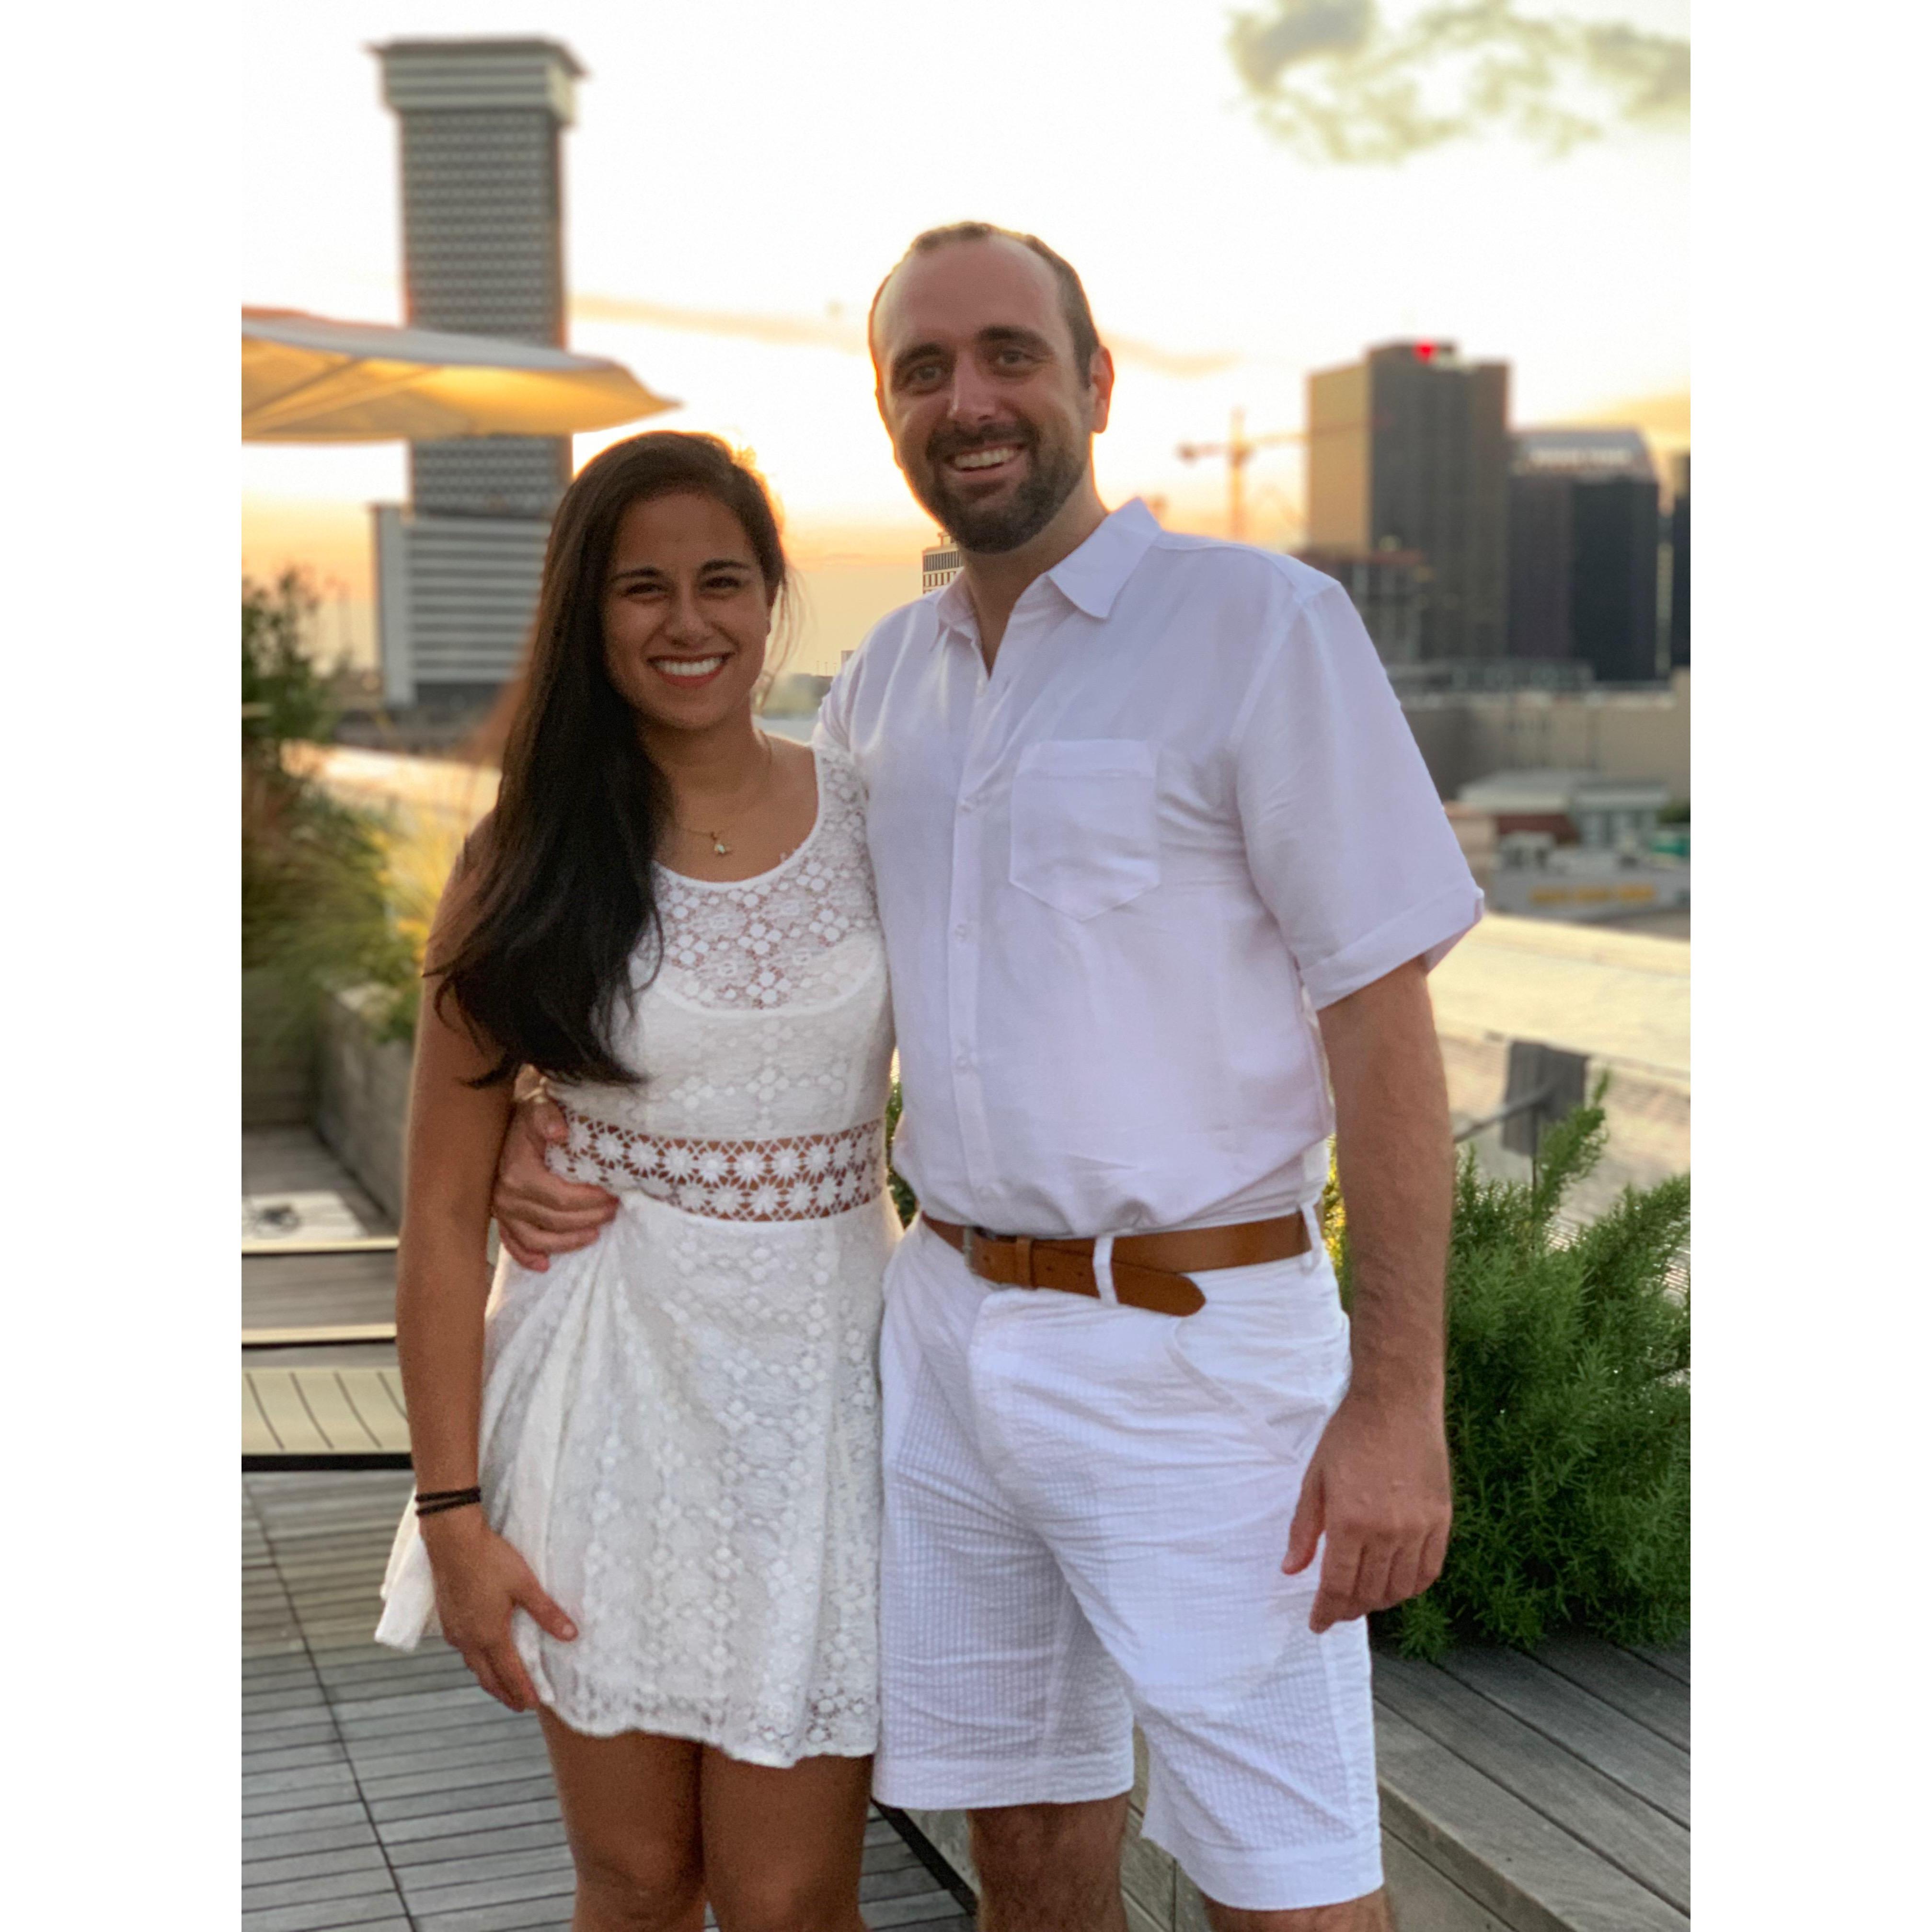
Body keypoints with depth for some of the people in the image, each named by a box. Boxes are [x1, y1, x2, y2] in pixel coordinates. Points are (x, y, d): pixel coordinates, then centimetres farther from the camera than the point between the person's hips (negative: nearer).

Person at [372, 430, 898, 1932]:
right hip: (613, 1381, 0)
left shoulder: (871, 820, 0)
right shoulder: (530, 862, -3)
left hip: (827, 1375, 0)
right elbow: (445, 1211, -2)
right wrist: (451, 1511, -6)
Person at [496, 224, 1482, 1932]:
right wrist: (562, 1126, 1)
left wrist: (1399, 1398, -17)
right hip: (950, 1329, 6)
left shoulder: (1262, 624, -9)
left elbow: (1383, 1014, -12)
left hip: (1193, 1345, -5)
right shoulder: (883, 681, 10)